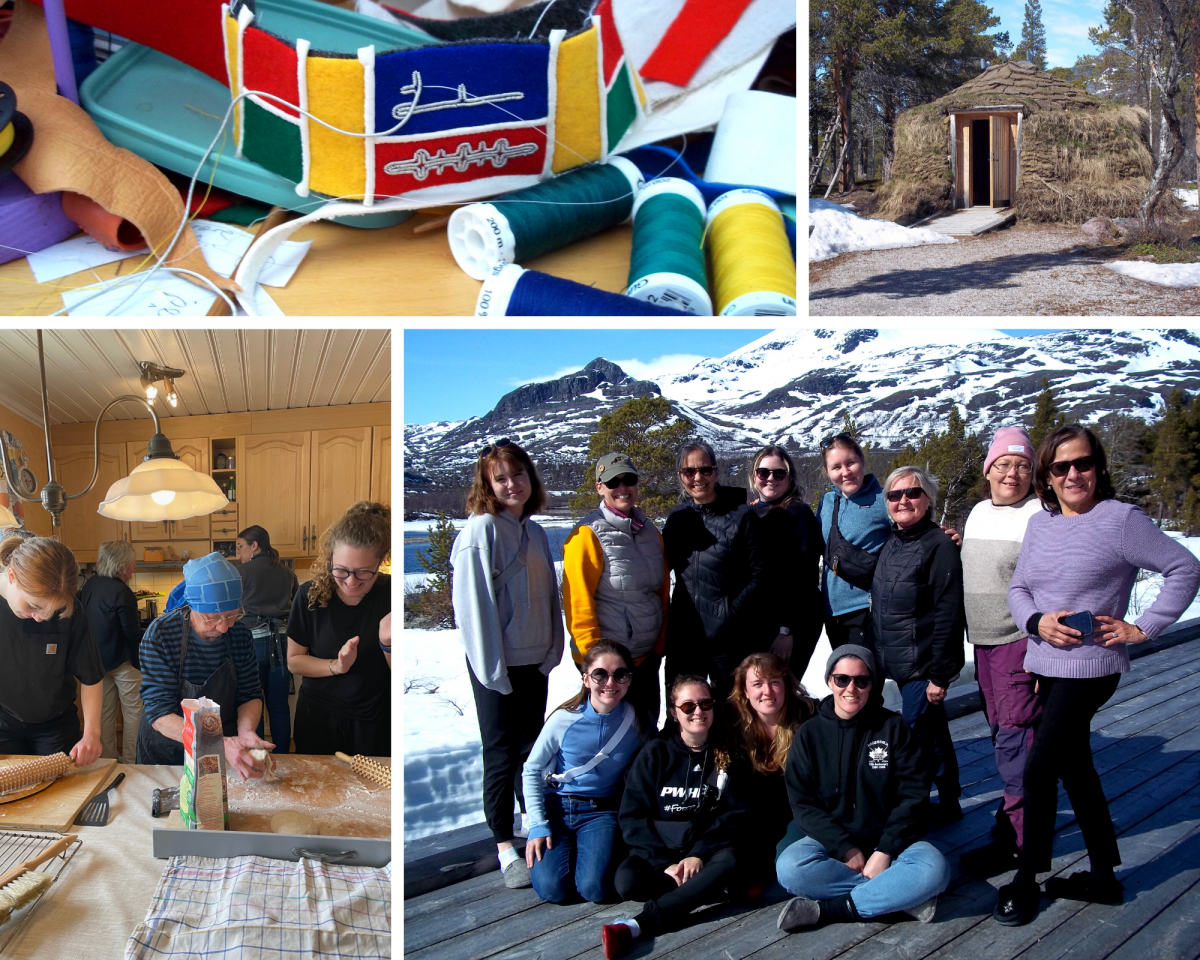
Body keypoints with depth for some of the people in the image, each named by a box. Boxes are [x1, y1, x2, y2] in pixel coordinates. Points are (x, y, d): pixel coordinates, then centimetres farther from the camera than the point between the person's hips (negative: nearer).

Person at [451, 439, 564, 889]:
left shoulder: (534, 531, 10)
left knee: (532, 748, 18)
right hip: (497, 666, -7)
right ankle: (505, 847, 13)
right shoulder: (481, 529, -12)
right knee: (502, 753, 2)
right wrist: (492, 667, -17)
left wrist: (552, 651, 8)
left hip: (535, 661, 7)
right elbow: (472, 601, -16)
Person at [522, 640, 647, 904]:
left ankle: (602, 845, 10)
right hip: (556, 806, 0)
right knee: (551, 889, -19)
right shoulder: (564, 720, -13)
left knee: (594, 889, -22)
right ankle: (569, 847, 13)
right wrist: (538, 826, -8)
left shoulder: (638, 722, -8)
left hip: (602, 812, 0)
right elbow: (532, 771, -1)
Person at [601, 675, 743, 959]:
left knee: (729, 861, -34)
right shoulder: (655, 754, 1)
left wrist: (699, 854, -17)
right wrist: (665, 864, -18)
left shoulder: (727, 755, 6)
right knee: (627, 881, -31)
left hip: (707, 848, 1)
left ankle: (637, 925, -36)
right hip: (658, 851, -1)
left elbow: (733, 814, -1)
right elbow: (632, 817, -4)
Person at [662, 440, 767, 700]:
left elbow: (759, 577, -8)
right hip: (683, 637, 4)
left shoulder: (742, 516, -6)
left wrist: (729, 612, -16)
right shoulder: (677, 517, 8)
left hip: (730, 639, -4)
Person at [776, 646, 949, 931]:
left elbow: (914, 795, -6)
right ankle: (901, 895, -22)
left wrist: (884, 851, -16)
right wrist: (845, 848, -17)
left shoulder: (894, 727, -2)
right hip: (833, 841, 1)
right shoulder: (809, 735, 0)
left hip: (889, 841, 0)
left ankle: (827, 909, -24)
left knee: (933, 869, -31)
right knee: (789, 868, -30)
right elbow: (803, 804, -4)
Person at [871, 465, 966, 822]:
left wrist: (939, 674, -19)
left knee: (917, 737, -5)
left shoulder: (939, 545, -14)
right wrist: (878, 654, 16)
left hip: (923, 666, -8)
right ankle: (949, 802, 30)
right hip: (898, 663, 8)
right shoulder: (890, 545, 10)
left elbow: (948, 615, -18)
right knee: (933, 735, 18)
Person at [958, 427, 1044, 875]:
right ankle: (1025, 811, 30)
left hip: (1020, 641, -8)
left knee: (1015, 736, -8)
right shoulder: (978, 513, 13)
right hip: (983, 641, 8)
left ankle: (1013, 838, -2)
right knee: (1000, 731, 15)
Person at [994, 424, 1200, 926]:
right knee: (1075, 768, 16)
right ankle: (1103, 875, 31)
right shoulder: (1040, 523, 8)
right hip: (1046, 667, 7)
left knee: (1038, 770, -9)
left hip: (1090, 668, -7)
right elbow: (1018, 589, 13)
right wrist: (1037, 622, -7)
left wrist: (1142, 628, -10)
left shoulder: (1121, 518, -11)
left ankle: (1026, 880, 8)